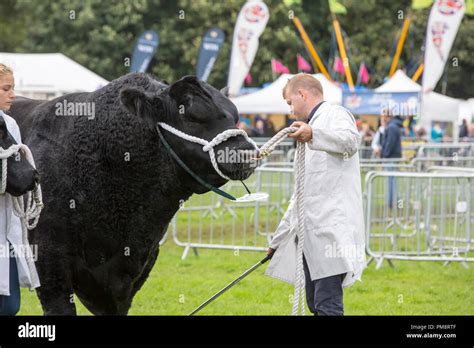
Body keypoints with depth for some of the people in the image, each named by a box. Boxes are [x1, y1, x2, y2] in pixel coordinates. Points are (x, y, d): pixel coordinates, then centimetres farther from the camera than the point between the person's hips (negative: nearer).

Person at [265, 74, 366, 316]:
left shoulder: (335, 115, 1)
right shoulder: (313, 124, 30)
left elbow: (350, 141, -25)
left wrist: (313, 134, -42)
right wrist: (279, 238, 36)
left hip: (331, 228, -10)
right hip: (310, 232, 10)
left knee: (327, 305, -16)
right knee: (315, 305, 8)